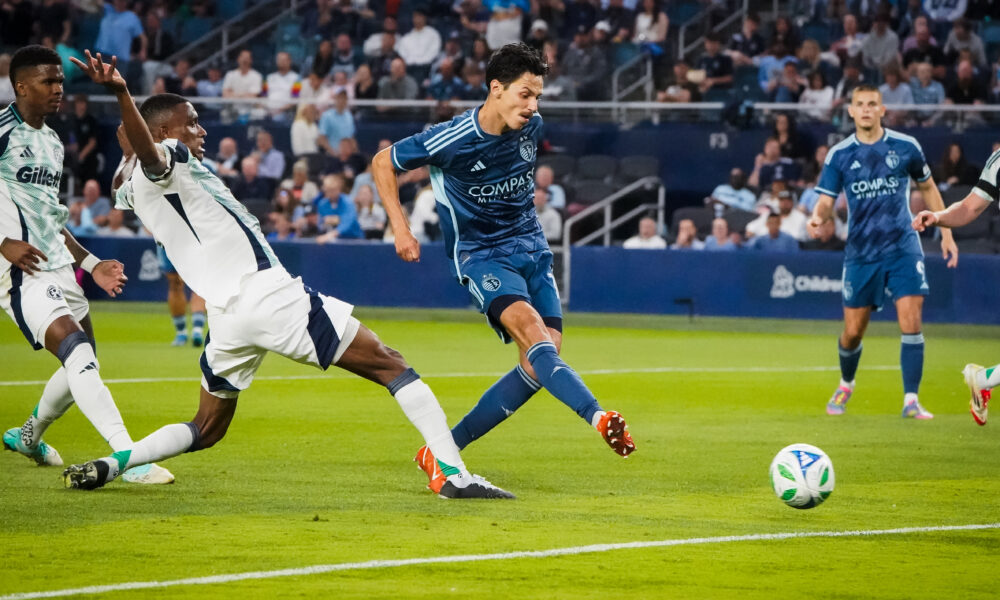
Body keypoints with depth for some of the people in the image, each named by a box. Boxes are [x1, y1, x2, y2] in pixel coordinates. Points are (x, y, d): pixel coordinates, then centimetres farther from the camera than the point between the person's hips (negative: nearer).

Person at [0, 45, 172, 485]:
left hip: (59, 267, 10)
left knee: (84, 363, 16)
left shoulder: (51, 143, 20)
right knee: (78, 352, -23)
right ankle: (129, 458, -31)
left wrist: (89, 263, 21)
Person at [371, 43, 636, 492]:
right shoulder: (452, 139, -18)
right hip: (481, 254, -6)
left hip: (531, 248, 6)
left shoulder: (531, 126, -1)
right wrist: (400, 229, -9)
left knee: (540, 361, -8)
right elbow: (383, 162, -4)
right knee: (531, 330, -31)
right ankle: (598, 417, -50)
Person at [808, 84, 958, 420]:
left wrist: (946, 233, 10)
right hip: (860, 252, 1)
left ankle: (911, 401, -11)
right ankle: (846, 386, 36)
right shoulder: (839, 155, -2)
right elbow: (826, 201, -4)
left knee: (911, 322, -16)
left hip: (903, 247, -1)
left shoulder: (906, 147, -1)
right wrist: (818, 217, -28)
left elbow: (928, 188, 13)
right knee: (853, 332, 7)